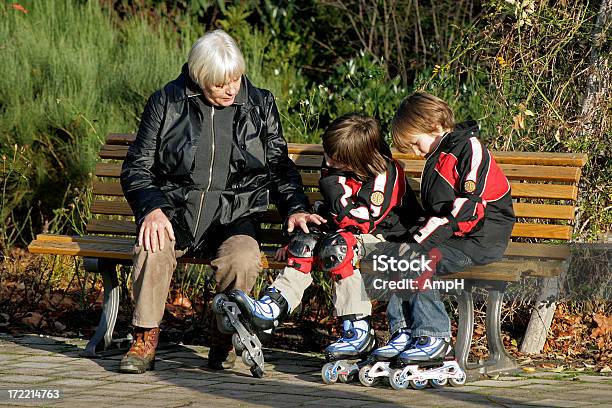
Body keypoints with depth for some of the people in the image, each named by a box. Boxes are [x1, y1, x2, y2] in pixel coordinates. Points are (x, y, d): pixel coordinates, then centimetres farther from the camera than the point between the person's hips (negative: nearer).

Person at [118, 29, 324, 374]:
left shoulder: (260, 106, 6)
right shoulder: (167, 103, 1)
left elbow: (280, 167, 17)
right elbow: (137, 168, 4)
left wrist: (295, 207, -2)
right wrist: (151, 209, -15)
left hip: (234, 215, 1)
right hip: (175, 212, 0)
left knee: (243, 258, -34)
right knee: (153, 248, -35)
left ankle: (224, 340, -10)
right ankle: (145, 341, -19)